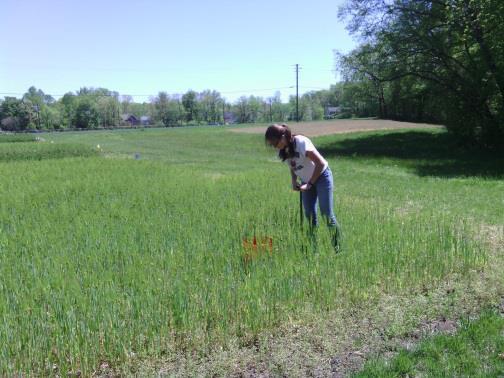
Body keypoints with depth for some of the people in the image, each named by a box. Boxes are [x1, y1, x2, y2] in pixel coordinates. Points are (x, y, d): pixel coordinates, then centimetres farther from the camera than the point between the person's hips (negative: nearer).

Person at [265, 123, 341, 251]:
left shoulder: (302, 143, -28)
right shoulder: (283, 150, -7)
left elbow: (321, 163, -25)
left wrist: (309, 184, -22)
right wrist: (294, 181, -7)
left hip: (321, 177, -6)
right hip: (306, 181, 7)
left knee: (326, 213, -6)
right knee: (309, 214, 4)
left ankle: (337, 245, 8)